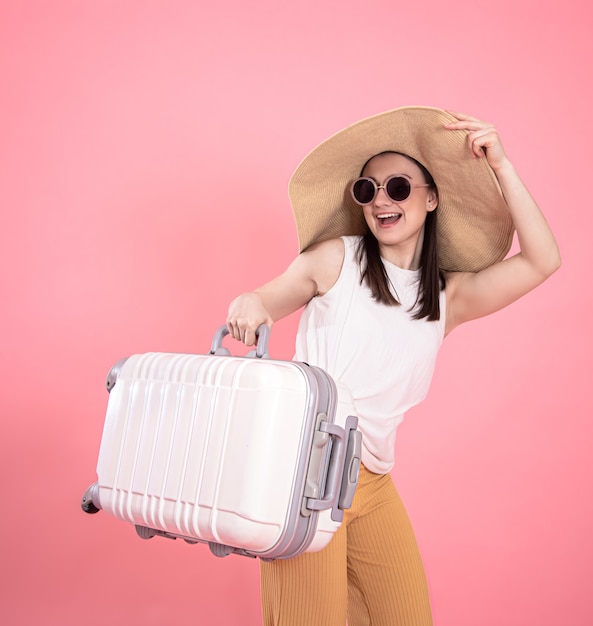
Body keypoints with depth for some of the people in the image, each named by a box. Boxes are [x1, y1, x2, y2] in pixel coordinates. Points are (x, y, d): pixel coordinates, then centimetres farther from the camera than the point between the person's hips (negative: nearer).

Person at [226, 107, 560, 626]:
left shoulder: (450, 294, 8)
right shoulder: (336, 258, 1)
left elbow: (541, 261, -1)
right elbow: (263, 303, 6)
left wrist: (500, 166, -4)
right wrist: (247, 307, -19)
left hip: (374, 480, 5)